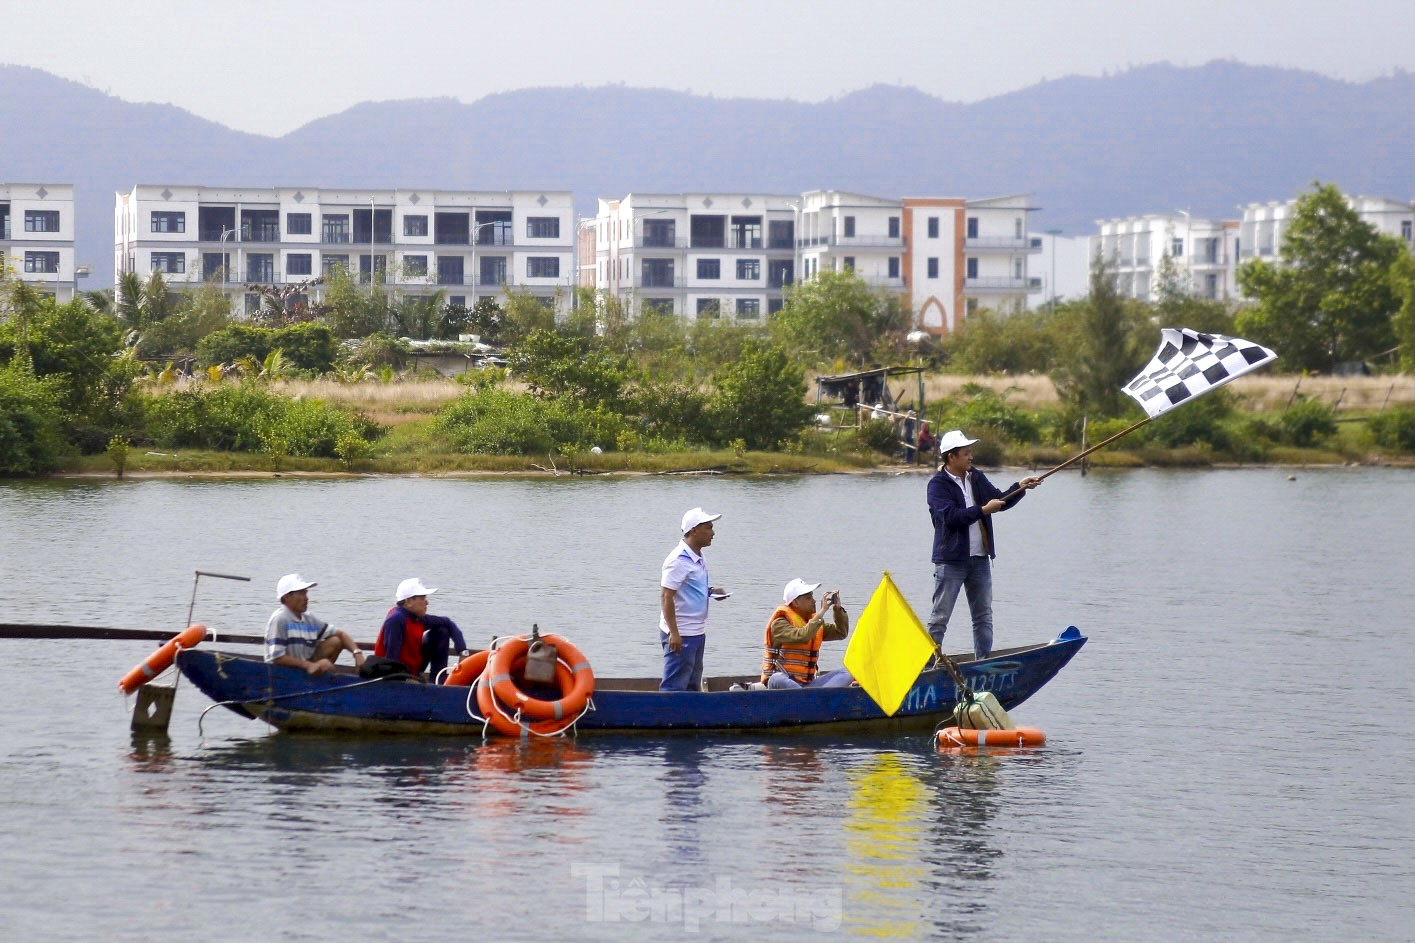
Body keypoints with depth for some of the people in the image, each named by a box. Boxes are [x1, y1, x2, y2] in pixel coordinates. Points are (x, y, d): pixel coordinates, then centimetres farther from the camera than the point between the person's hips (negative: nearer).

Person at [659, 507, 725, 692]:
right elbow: (666, 596, -19)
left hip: (697, 633, 10)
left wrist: (710, 591, 6)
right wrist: (674, 633, -23)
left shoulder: (698, 559, 12)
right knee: (674, 688, -8)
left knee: (692, 686, 15)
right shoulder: (679, 560, -17)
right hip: (681, 634, -10)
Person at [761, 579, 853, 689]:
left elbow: (841, 632, 17)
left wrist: (838, 609, 2)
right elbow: (803, 636, -26)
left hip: (807, 683, 7)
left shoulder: (813, 621, 14)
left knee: (846, 673, -11)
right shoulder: (779, 624, -9)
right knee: (777, 680, -41)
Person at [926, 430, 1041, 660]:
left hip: (980, 558, 7)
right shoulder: (938, 484, -9)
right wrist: (982, 511, -21)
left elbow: (999, 501, 15)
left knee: (984, 616, 11)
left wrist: (1019, 488, -1)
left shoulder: (977, 478, 13)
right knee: (940, 617, -4)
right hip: (951, 561, -7)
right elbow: (950, 516, -21)